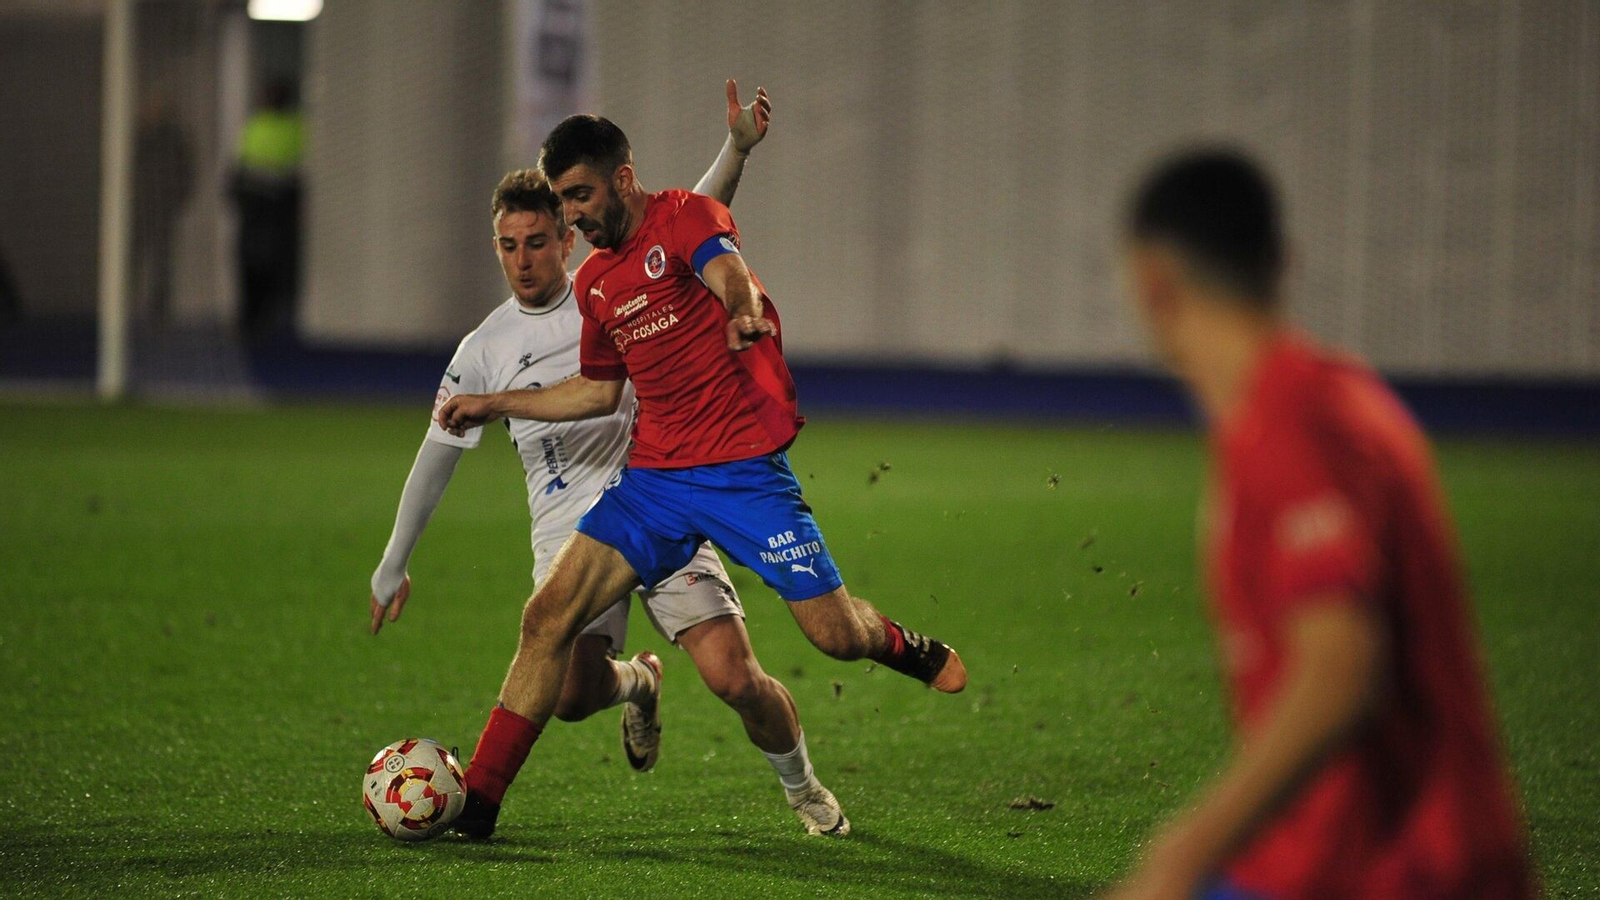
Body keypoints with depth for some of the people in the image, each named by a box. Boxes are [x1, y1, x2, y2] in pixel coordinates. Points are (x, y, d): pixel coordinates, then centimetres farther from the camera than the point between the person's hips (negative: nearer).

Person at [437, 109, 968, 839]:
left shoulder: (685, 216, -7)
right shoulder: (595, 282, 13)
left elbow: (727, 273, -31)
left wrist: (743, 315, -55)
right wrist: (495, 406, 24)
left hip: (745, 470, -6)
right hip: (655, 477, 6)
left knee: (836, 635, -6)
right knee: (549, 615, -9)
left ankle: (899, 644, 32)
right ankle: (479, 795, -5)